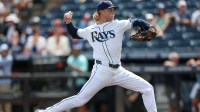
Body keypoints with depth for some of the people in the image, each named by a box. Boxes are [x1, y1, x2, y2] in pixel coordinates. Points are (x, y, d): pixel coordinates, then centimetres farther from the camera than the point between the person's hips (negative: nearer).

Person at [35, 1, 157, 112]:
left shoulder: (118, 25, 6)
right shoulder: (90, 30, 7)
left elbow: (136, 22, 7)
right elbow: (75, 33, 24)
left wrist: (149, 27, -9)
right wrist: (68, 22, 9)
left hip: (118, 71, 3)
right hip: (101, 71, -3)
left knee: (148, 89, 0)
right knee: (80, 99, -9)